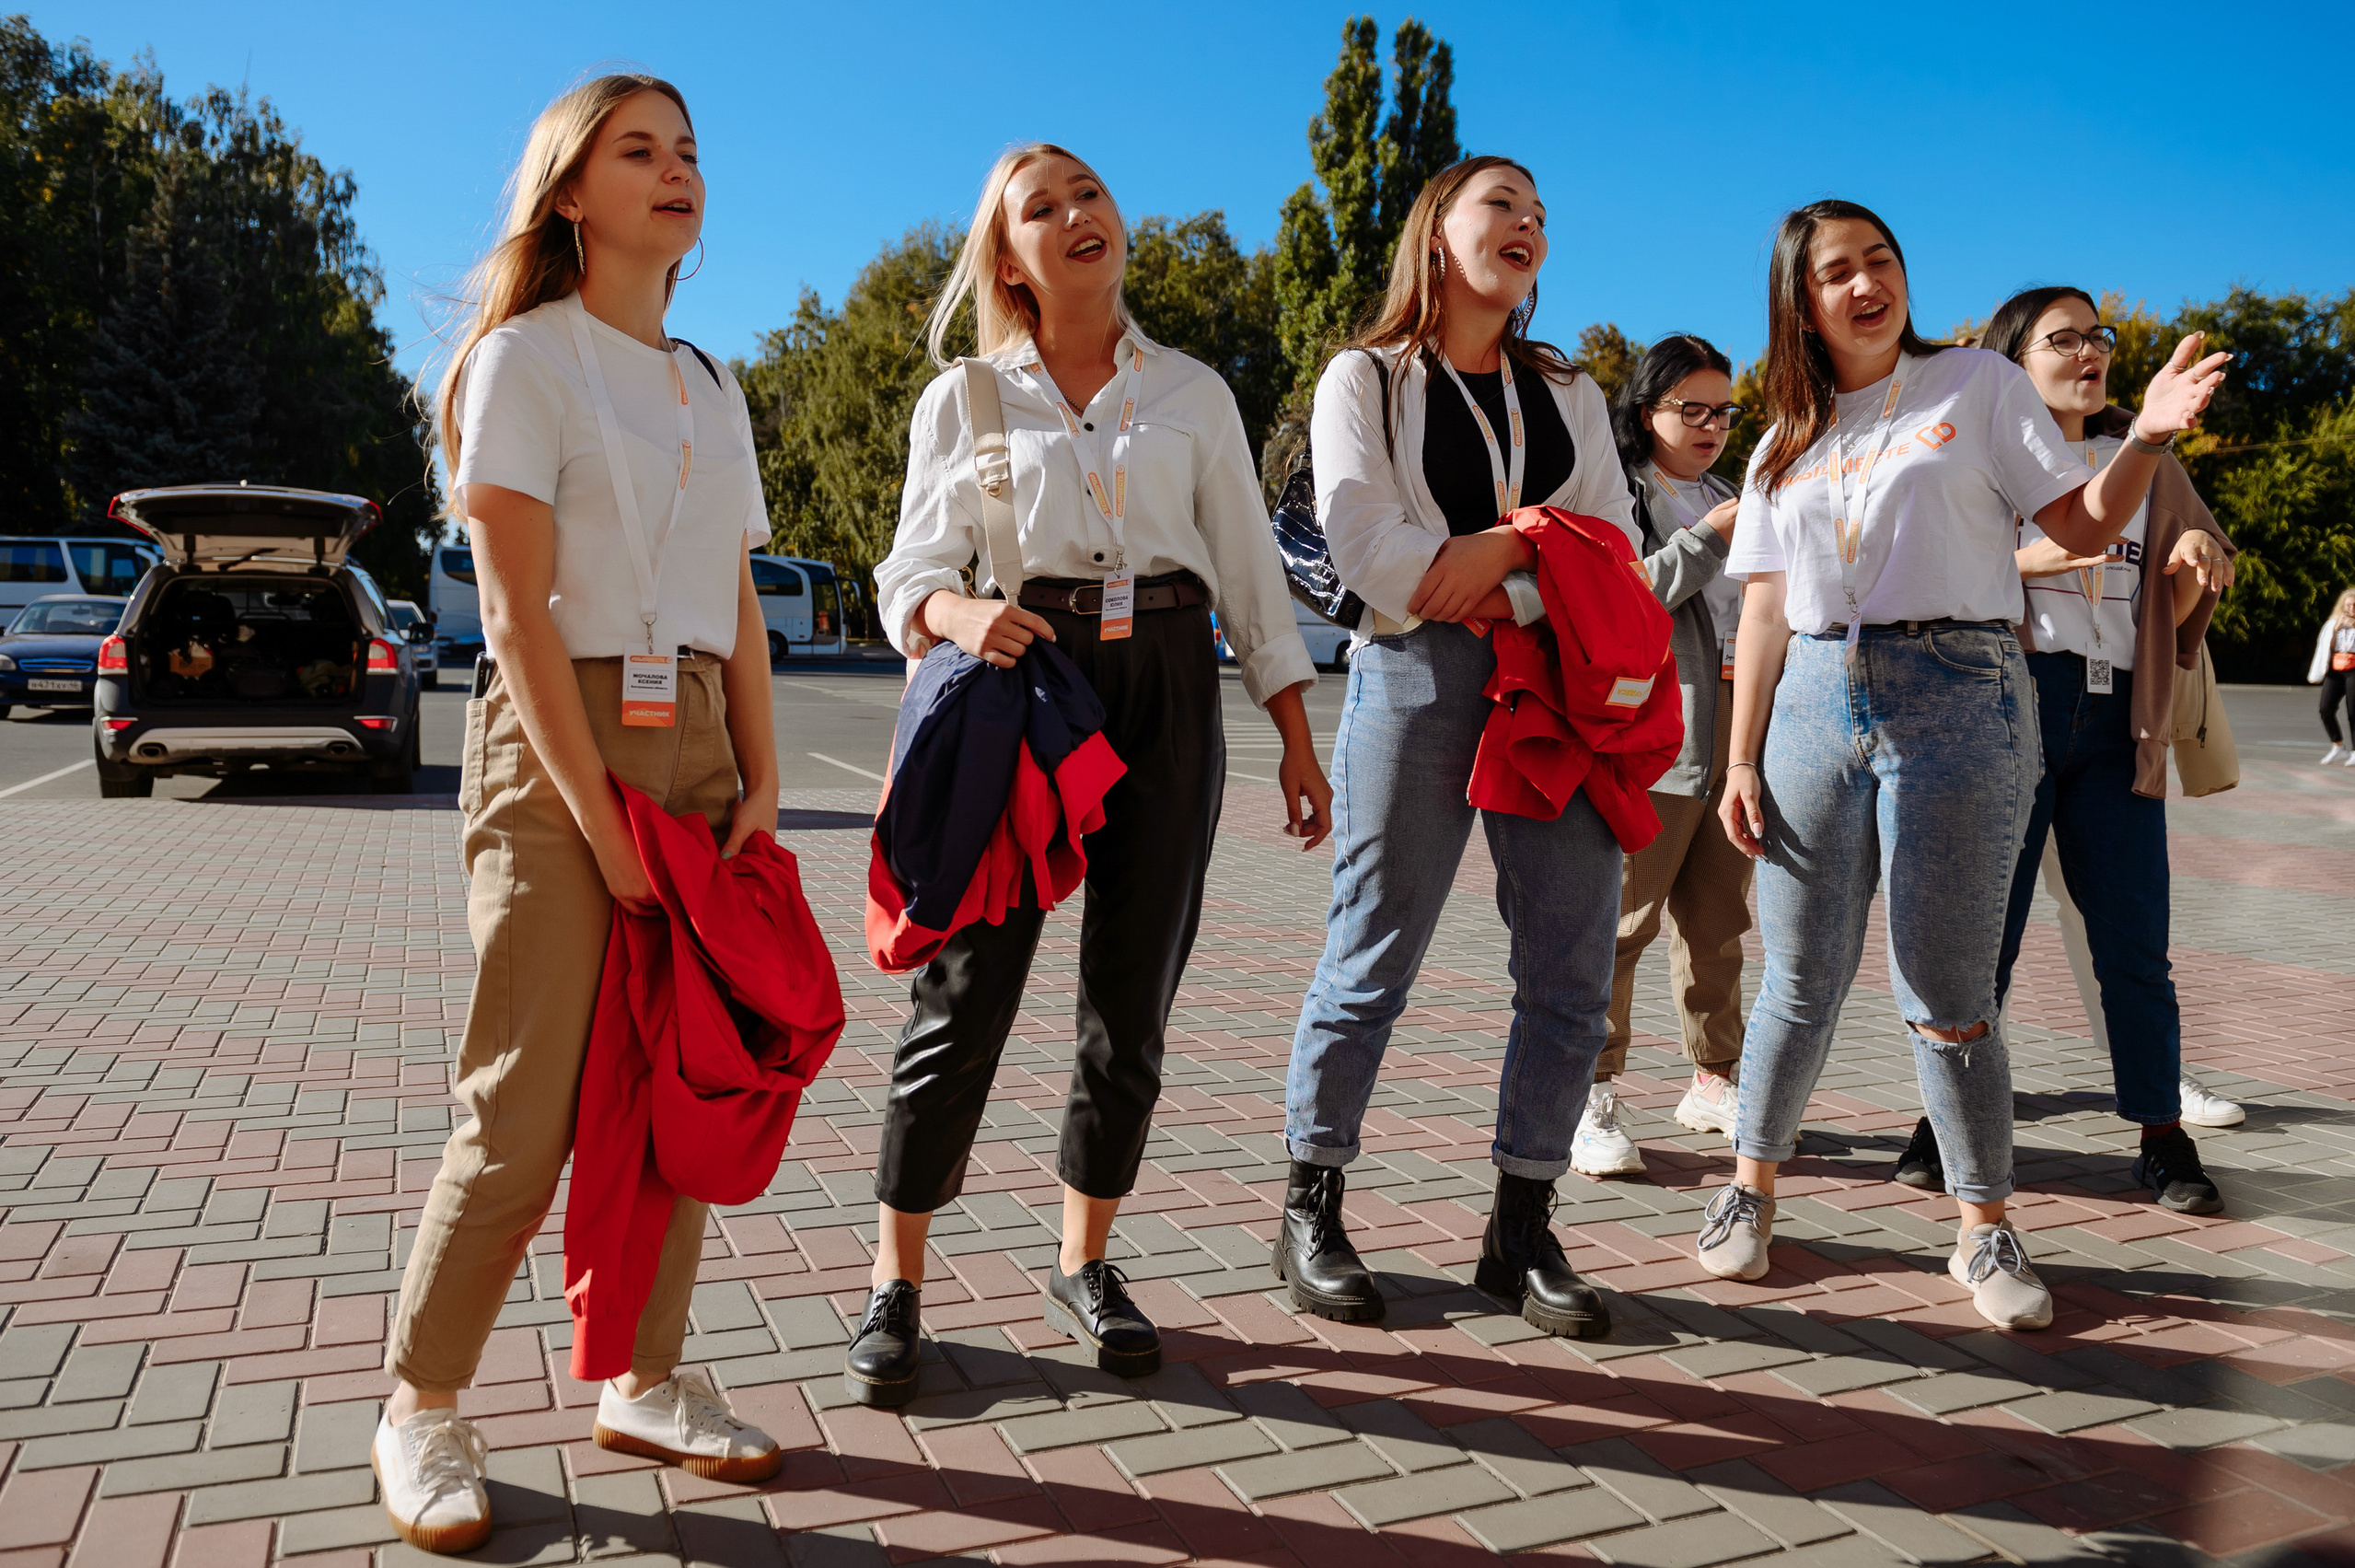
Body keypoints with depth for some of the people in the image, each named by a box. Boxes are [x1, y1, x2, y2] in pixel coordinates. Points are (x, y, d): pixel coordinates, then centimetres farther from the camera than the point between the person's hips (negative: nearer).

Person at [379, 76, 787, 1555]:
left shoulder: (712, 386, 17)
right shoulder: (527, 355, -1)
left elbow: (740, 604, 13)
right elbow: (517, 610, -11)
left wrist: (761, 778, 1)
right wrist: (596, 812, -16)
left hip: (695, 743, 6)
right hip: (558, 739, -6)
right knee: (529, 1113, -5)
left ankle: (646, 1381, 20)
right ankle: (424, 1412, 13)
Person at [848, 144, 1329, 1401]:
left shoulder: (1192, 393, 14)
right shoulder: (964, 400, 9)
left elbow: (1249, 570, 12)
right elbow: (913, 569, 4)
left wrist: (1297, 737, 6)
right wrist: (959, 614, -21)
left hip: (1165, 689, 2)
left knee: (1132, 998, 6)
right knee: (966, 989, -5)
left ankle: (1083, 1265, 22)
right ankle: (897, 1285, 8)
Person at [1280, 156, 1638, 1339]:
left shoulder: (1567, 393, 22)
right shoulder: (1366, 379, 8)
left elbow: (1613, 543, 10)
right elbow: (1366, 546, -7)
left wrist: (1504, 583, -9)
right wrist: (1520, 535, -2)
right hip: (1417, 678, -4)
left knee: (1572, 969, 0)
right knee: (1372, 961, -2)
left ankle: (1520, 1230, 12)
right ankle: (1309, 1212, 13)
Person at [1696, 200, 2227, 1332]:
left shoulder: (1978, 385, 7)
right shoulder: (1786, 444, 15)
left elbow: (2085, 528, 3)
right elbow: (1765, 614, 11)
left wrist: (2148, 440, -16)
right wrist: (1741, 762, 5)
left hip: (1957, 699, -3)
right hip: (1815, 706, 3)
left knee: (1945, 998, -2)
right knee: (1800, 982, 7)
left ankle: (1985, 1232, 14)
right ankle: (1751, 1186, 24)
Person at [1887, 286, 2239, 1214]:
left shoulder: (2144, 461, 19)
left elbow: (2175, 611, 20)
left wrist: (2193, 564, -2)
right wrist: (2027, 561, -18)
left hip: (2114, 719, 3)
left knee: (2134, 942, 2)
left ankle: (2163, 1139, 12)